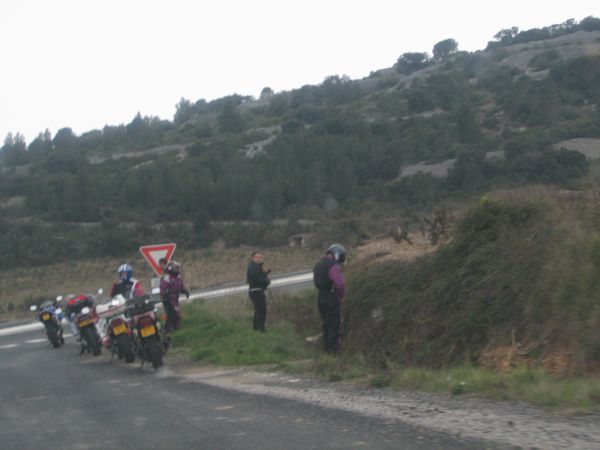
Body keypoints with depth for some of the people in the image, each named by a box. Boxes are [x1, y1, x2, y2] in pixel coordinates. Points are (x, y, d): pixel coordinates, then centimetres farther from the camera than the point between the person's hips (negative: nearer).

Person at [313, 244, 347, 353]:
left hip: (320, 297, 8)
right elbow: (340, 283, -27)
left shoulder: (318, 265, 12)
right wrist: (341, 296, -9)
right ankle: (334, 347, 5)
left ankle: (326, 346, 21)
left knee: (326, 323, 17)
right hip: (332, 298, -8)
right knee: (335, 324, 2)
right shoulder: (333, 266, -17)